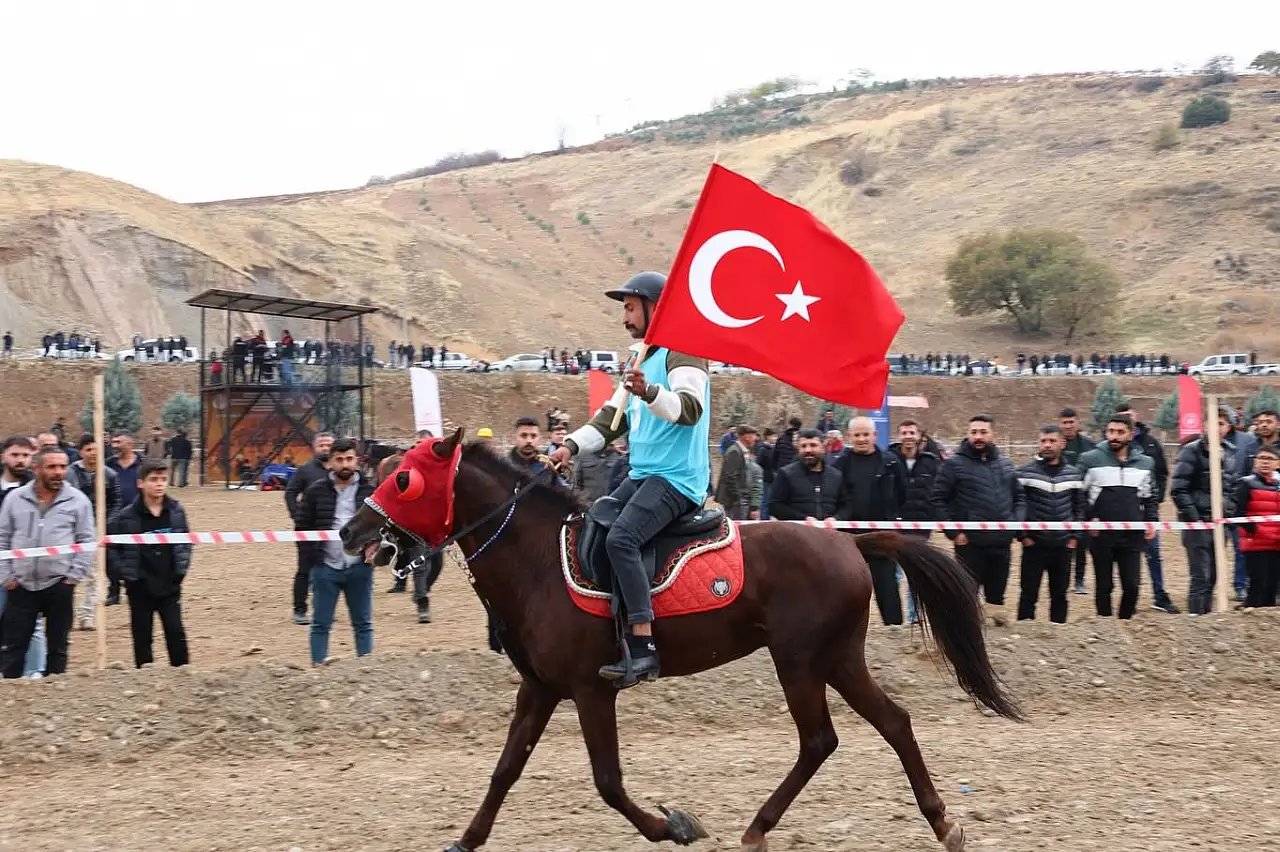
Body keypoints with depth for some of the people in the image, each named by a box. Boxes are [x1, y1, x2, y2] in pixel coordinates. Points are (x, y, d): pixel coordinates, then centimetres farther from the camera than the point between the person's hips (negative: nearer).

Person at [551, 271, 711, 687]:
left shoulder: (681, 352, -8)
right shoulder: (643, 360, 22)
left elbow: (689, 407, -25)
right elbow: (612, 418, 24)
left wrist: (649, 392, -43)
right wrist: (572, 446, 8)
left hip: (677, 478, -11)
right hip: (642, 476, 11)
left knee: (621, 538, -29)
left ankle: (642, 649, -34)